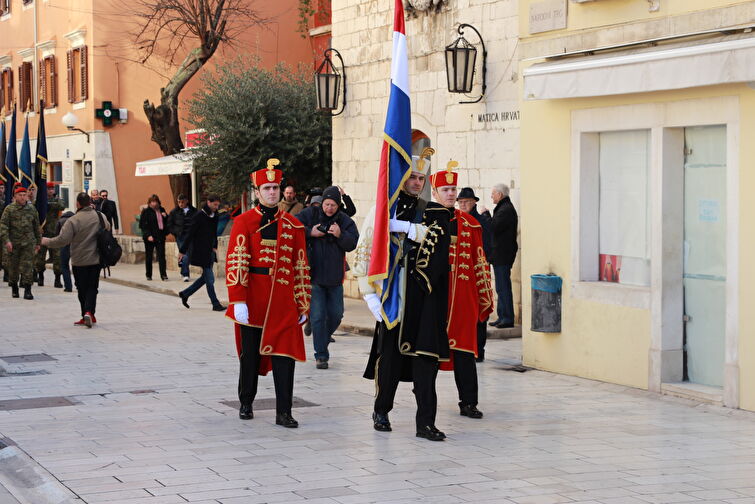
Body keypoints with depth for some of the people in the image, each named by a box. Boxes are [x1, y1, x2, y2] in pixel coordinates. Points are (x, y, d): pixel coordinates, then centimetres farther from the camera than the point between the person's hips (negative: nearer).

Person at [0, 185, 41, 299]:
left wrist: (38, 242, 16)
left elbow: (36, 227, 16)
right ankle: (14, 288, 24)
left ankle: (27, 290, -6)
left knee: (27, 266, -7)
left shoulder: (32, 209, 9)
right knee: (13, 266, 8)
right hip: (13, 243, -1)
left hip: (28, 243, 1)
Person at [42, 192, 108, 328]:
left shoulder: (73, 221, -18)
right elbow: (107, 227, 19)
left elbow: (62, 240, -18)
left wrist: (46, 241, -2)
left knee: (82, 289, 9)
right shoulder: (99, 216, -1)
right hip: (96, 260, 3)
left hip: (79, 262, -3)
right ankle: (89, 312, -10)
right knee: (92, 287, 8)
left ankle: (86, 314, 11)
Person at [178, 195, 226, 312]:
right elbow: (189, 233, -13)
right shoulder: (199, 216, -14)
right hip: (201, 252, -8)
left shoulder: (214, 216, 9)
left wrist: (214, 247, 10)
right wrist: (182, 251, -12)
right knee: (209, 278, -5)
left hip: (209, 251, 8)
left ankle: (185, 294, 27)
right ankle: (215, 304, 1)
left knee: (206, 277, 14)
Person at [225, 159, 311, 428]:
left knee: (284, 355, -4)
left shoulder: (293, 225, 7)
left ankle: (284, 413, 0)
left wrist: (303, 304, 7)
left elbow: (301, 267, 10)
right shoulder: (244, 222, -2)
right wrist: (238, 301, -16)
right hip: (252, 300, -2)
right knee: (249, 353, 10)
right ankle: (246, 403, 28)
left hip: (283, 302, 2)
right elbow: (236, 262, -8)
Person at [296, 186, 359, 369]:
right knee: (317, 316, -6)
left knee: (336, 314, 10)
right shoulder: (310, 214, -1)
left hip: (334, 277, 3)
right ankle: (321, 355, 0)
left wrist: (340, 235, -23)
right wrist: (310, 232, -18)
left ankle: (323, 339, 37)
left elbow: (352, 244, -6)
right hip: (313, 275, -3)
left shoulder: (345, 221, 3)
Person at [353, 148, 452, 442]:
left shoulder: (434, 213, 12)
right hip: (392, 298, -1)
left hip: (425, 299, 2)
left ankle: (425, 422, 0)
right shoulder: (380, 212, 5)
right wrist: (370, 295, -7)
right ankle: (381, 411, 25)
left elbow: (435, 234, -12)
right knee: (389, 354, 4)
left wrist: (401, 227, -19)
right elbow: (364, 255, 1)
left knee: (426, 358, -4)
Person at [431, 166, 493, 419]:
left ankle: (468, 403, 5)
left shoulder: (469, 224, 9)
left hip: (463, 298, 2)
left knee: (464, 350, 1)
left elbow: (480, 262, 11)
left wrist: (485, 297, 8)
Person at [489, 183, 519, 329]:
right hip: (499, 255, 11)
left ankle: (507, 318, -6)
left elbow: (492, 228, -21)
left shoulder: (506, 210, -15)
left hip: (502, 255, -11)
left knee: (503, 287, -8)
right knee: (501, 288, 13)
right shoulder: (504, 208, 18)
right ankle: (502, 317, 18)